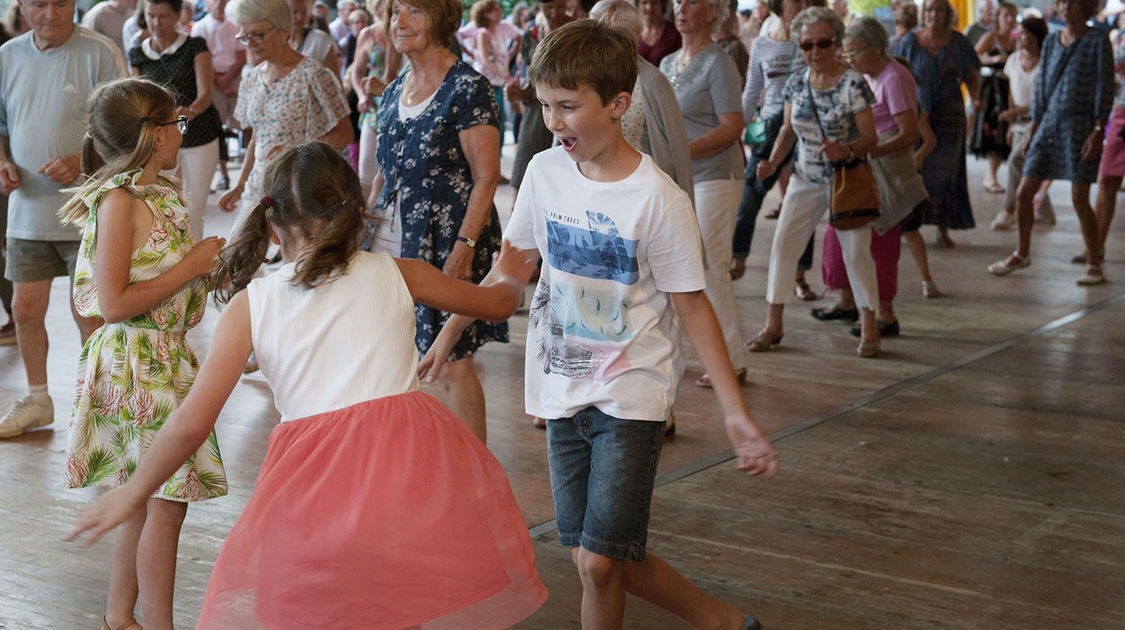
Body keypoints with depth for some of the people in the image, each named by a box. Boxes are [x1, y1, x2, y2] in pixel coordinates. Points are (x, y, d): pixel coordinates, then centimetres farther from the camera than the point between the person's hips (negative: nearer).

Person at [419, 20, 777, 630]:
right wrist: (446, 337, 17)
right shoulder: (545, 172, 0)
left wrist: (736, 413, -12)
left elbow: (693, 308, -10)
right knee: (592, 560, 8)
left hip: (630, 396, -6)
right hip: (562, 390, 6)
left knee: (600, 563, -11)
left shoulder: (657, 200, -16)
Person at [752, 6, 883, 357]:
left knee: (856, 250, -5)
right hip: (806, 179, 4)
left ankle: (868, 328, 9)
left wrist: (846, 150, -34)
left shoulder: (853, 84, -13)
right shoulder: (795, 84, 2)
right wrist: (773, 162, -2)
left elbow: (871, 139, -14)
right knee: (782, 242, -4)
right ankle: (773, 325, 5)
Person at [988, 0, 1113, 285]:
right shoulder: (1051, 42, 11)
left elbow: (1105, 89, -8)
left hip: (1081, 126, -5)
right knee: (1023, 194, 5)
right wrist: (1032, 132, 13)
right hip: (1050, 124, 5)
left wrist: (1098, 131, -16)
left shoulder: (1098, 41, -5)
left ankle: (1094, 266, 4)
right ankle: (1022, 253, 24)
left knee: (1079, 199, -8)